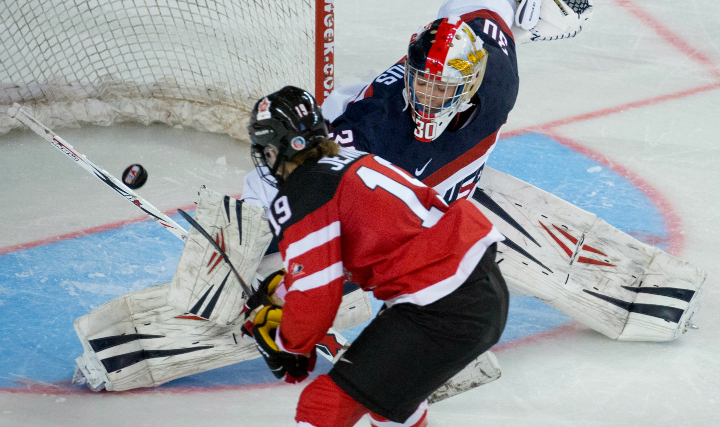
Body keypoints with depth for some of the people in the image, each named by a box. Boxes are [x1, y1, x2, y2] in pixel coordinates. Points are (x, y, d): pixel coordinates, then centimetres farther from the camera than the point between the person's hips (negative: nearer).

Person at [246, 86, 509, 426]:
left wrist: (285, 345, 8)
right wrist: (279, 295, 37)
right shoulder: (351, 159, 18)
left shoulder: (297, 199, -9)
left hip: (443, 312, -9)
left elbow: (315, 299, -11)